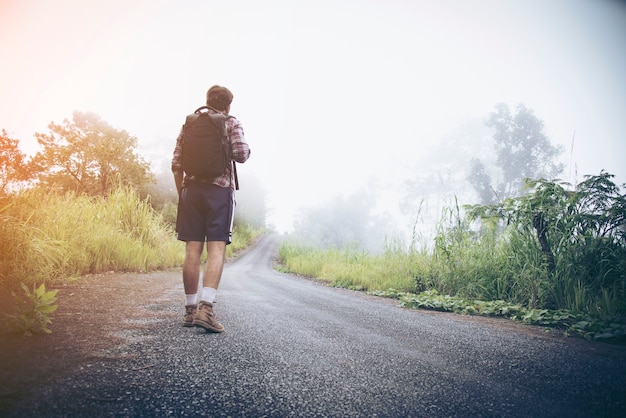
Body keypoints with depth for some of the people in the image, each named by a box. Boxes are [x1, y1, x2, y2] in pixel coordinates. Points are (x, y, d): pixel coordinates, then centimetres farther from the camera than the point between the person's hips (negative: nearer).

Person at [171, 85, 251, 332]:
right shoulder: (231, 123, 5)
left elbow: (176, 164, 10)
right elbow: (241, 154, -9)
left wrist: (181, 194, 18)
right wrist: (247, 151, 14)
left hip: (192, 189, 4)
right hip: (219, 191, -3)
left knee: (193, 250, 4)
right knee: (216, 249, -7)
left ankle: (190, 309, 9)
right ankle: (205, 307, -21)